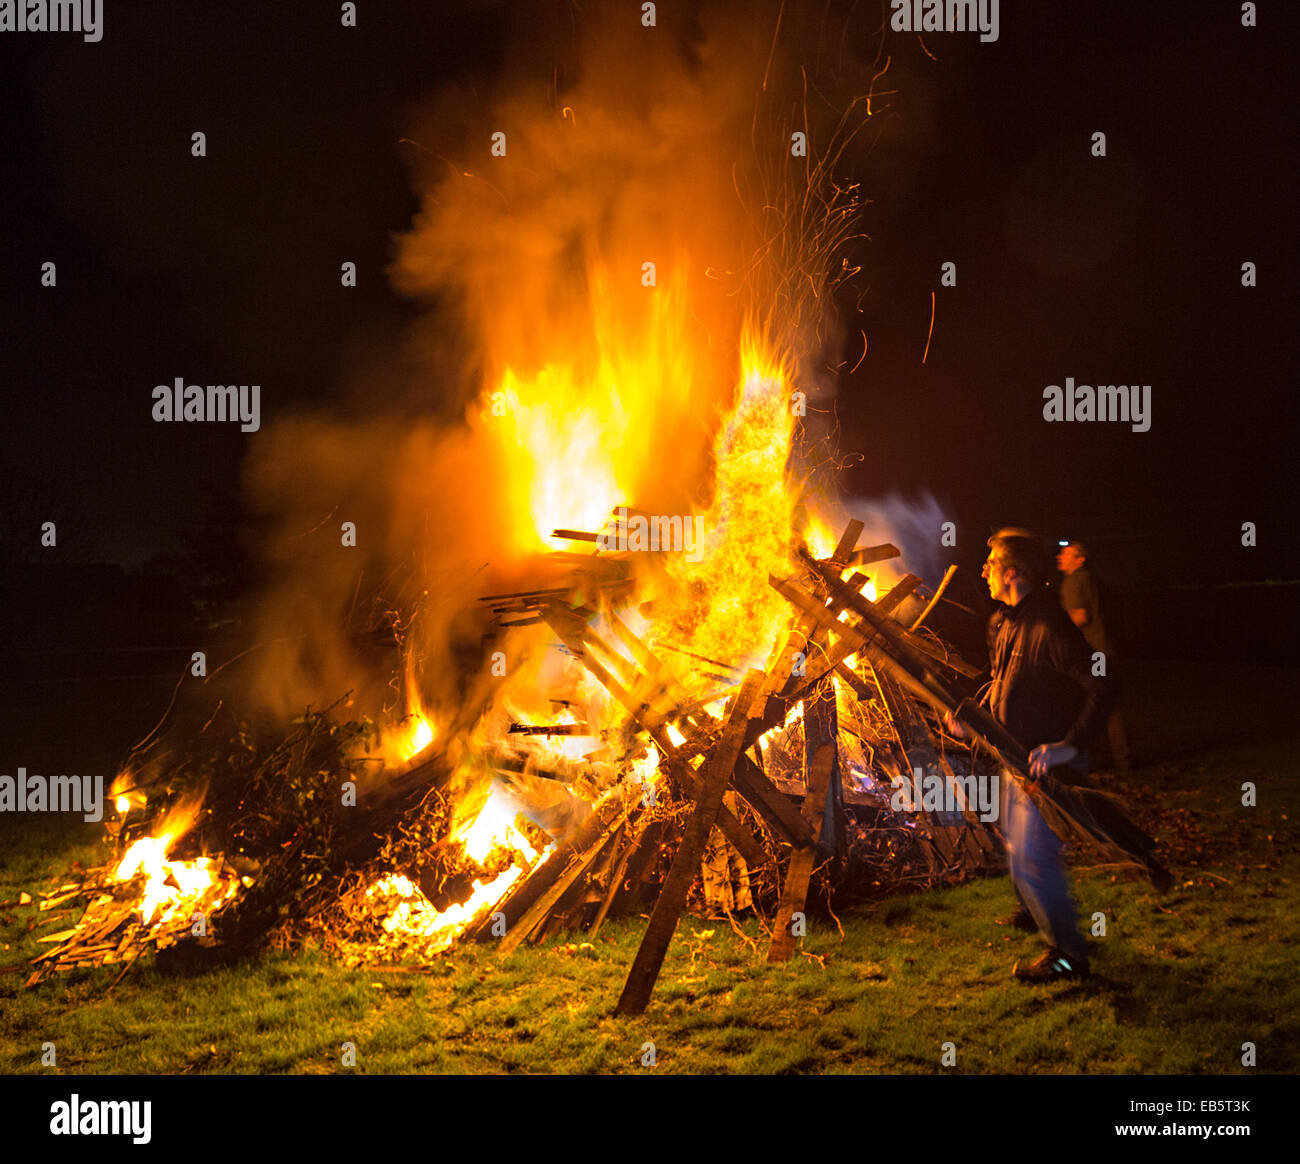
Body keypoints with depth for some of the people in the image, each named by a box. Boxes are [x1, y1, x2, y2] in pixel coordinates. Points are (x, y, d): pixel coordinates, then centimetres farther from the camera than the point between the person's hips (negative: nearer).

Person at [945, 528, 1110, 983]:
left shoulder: (1050, 627, -25)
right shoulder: (1002, 622, 6)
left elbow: (1098, 691, -27)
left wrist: (1068, 746, -34)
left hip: (1048, 763, -10)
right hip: (1016, 756, 10)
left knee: (1031, 855, -9)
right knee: (1013, 840, 24)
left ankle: (1067, 954, 3)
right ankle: (1034, 912, 47)